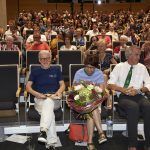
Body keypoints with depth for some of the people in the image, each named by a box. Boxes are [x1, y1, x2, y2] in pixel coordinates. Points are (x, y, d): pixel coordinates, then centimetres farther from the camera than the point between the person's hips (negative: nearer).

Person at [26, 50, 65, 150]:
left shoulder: (56, 71, 22)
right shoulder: (35, 72, 20)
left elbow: (62, 85, 14)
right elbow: (28, 87, 9)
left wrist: (59, 92, -10)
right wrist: (37, 94, -10)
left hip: (55, 100, 1)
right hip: (40, 100, -1)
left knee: (48, 102, -39)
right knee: (49, 111, -36)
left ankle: (44, 131, -51)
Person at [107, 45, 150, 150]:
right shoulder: (119, 67, 11)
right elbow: (110, 84, 5)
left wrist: (138, 90, -7)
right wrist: (123, 89, -10)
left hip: (139, 96, 2)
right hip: (124, 97, -2)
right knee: (133, 107, -37)